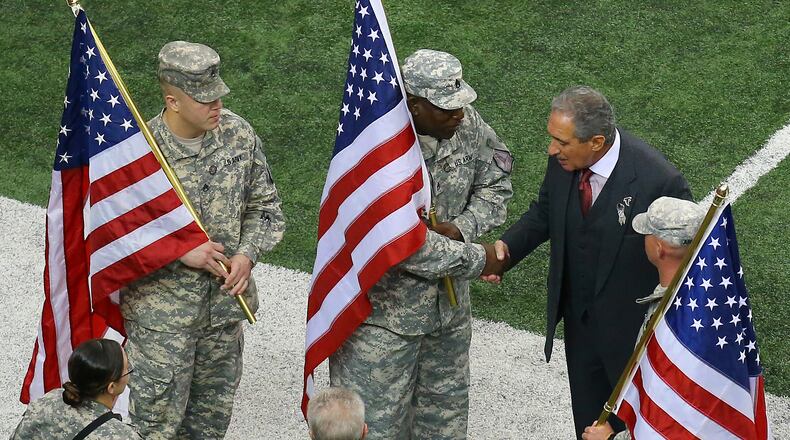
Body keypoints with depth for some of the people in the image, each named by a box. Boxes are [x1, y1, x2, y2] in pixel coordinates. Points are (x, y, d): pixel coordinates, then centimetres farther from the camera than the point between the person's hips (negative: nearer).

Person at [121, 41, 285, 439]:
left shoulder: (239, 134, -5)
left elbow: (265, 206, 7)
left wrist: (248, 253, -11)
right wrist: (181, 253, -20)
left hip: (225, 302, 5)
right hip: (160, 312, -5)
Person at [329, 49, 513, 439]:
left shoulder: (466, 124, -6)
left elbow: (495, 186, 8)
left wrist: (458, 229, -13)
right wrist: (478, 260, -19)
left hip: (448, 302, 7)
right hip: (383, 306, -6)